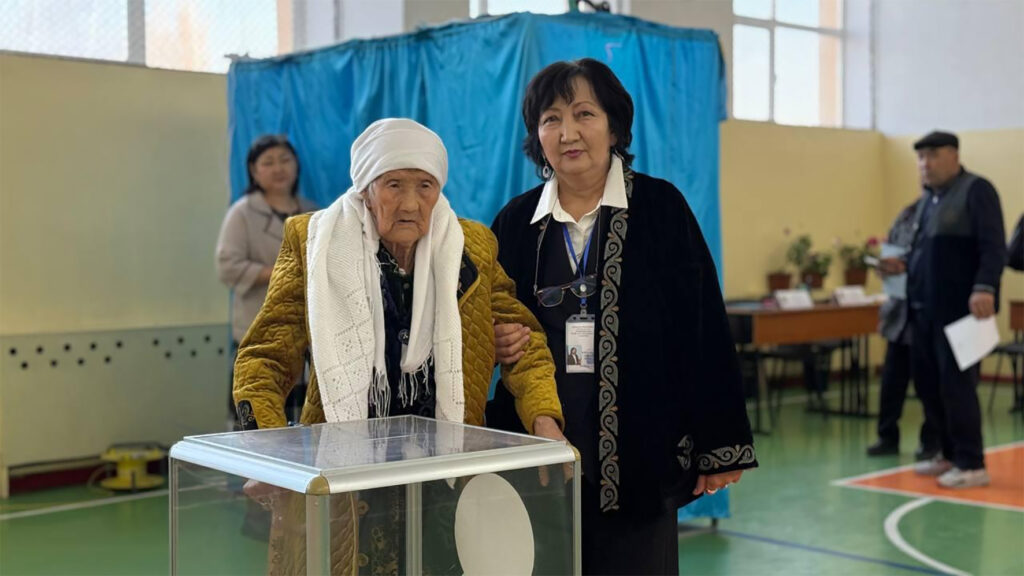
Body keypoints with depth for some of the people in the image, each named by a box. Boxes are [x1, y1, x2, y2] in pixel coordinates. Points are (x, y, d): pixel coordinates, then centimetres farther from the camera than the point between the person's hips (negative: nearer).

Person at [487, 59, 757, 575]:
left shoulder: (659, 208, -1)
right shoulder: (516, 222, 8)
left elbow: (702, 324, -4)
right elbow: (485, 328, 17)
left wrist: (719, 446, -6)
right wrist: (496, 343, -7)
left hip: (640, 452, -2)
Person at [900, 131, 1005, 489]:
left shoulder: (976, 190, -5)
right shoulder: (927, 198, 20)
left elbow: (994, 246, -15)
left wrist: (984, 288, -25)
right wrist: (903, 266, 11)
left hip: (960, 308, -8)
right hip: (925, 308, 8)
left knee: (956, 384, -6)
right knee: (927, 382, 9)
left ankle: (971, 465, 3)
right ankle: (950, 454, 23)